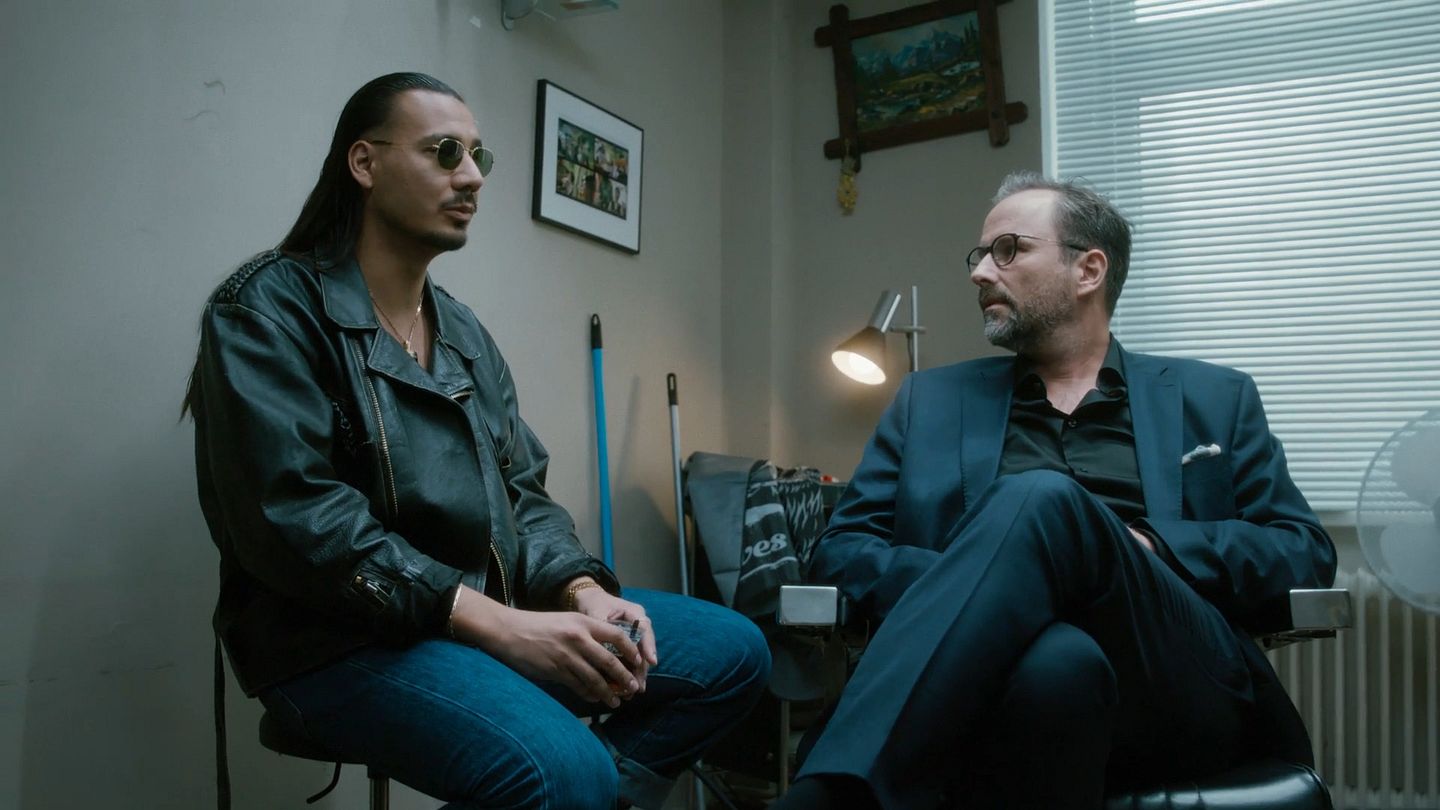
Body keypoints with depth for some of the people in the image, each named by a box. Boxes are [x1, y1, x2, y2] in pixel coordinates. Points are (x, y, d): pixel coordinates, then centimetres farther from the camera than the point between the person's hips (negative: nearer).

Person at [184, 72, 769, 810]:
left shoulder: (464, 332, 16)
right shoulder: (271, 306, -7)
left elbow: (520, 494, 13)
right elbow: (295, 516, -20)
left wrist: (583, 592, -8)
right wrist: (496, 622, -24)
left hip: (489, 614, 8)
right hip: (344, 637, -7)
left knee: (731, 650, -1)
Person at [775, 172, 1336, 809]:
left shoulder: (1212, 400, 21)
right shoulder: (931, 400, 21)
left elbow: (1307, 555, 13)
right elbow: (840, 550, 12)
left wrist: (1148, 547, -6)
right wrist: (966, 587, -9)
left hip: (1180, 687, 1)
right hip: (1006, 670, 0)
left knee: (1044, 498, -32)